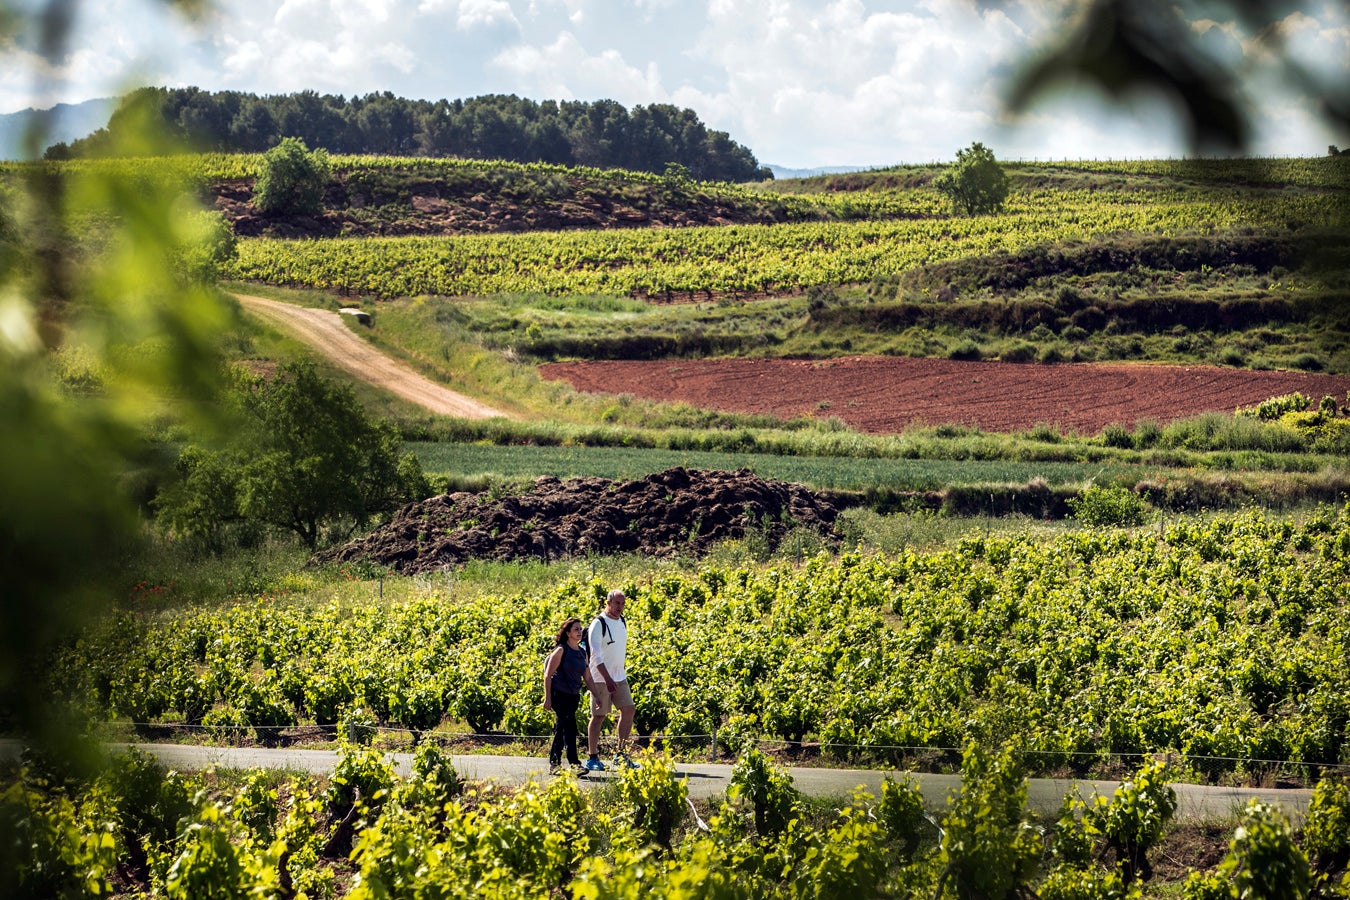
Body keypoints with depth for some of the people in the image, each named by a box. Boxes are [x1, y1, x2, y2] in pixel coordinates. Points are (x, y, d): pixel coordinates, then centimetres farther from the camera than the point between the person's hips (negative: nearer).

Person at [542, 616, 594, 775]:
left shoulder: (582, 653, 11)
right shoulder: (561, 650, -8)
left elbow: (587, 679, 15)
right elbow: (548, 675, -10)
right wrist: (547, 698, -15)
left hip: (573, 696, 7)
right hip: (559, 694, -7)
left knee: (561, 729, 12)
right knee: (569, 726, -15)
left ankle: (554, 763, 18)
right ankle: (574, 763, -18)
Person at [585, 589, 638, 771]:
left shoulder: (622, 622, 11)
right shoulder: (599, 624, -12)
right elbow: (595, 654, -17)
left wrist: (621, 672, 15)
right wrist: (608, 679, -22)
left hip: (620, 677, 7)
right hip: (601, 678, -7)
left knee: (628, 710, 0)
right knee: (599, 715, -3)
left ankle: (621, 755, 7)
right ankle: (592, 758, 3)